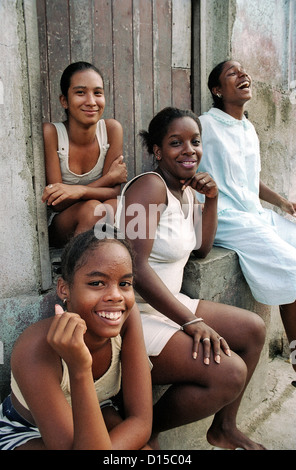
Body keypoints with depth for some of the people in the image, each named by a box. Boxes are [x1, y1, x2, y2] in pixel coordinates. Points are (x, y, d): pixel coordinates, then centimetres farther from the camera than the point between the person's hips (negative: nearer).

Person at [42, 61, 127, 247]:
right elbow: (56, 204, -17)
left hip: (103, 226, 2)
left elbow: (114, 192, -11)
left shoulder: (112, 129, -8)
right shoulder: (50, 133, -15)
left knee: (115, 207, -30)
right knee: (92, 208, -32)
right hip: (60, 227, -2)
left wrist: (79, 190, -31)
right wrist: (109, 178, -17)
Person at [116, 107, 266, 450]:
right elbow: (136, 269, -27)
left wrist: (211, 199, 5)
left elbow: (201, 250, 17)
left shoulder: (187, 190, 11)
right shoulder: (150, 186, -18)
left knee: (253, 329, 12)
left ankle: (223, 428, 27)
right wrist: (192, 322, -26)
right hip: (133, 315, -10)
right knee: (230, 373, -20)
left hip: (167, 302, 10)